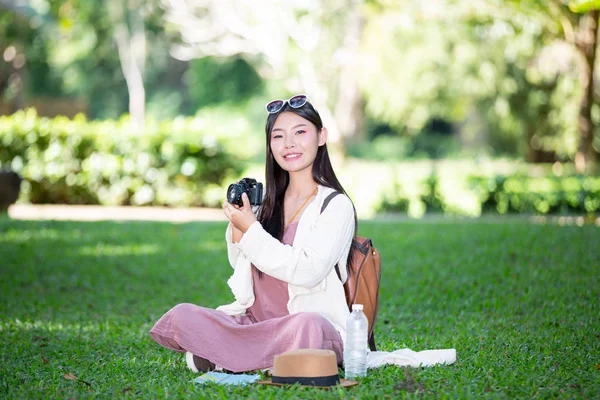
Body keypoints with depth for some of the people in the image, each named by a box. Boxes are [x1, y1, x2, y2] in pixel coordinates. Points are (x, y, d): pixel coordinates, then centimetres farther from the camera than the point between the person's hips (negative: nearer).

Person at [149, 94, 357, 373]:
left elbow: (307, 271, -16)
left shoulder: (336, 205, -3)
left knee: (307, 327, -40)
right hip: (253, 321, 4)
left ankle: (217, 353, -18)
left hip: (314, 322, -4)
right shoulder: (267, 202, 15)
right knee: (181, 317, -17)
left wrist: (251, 229, -11)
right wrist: (236, 227, 4)